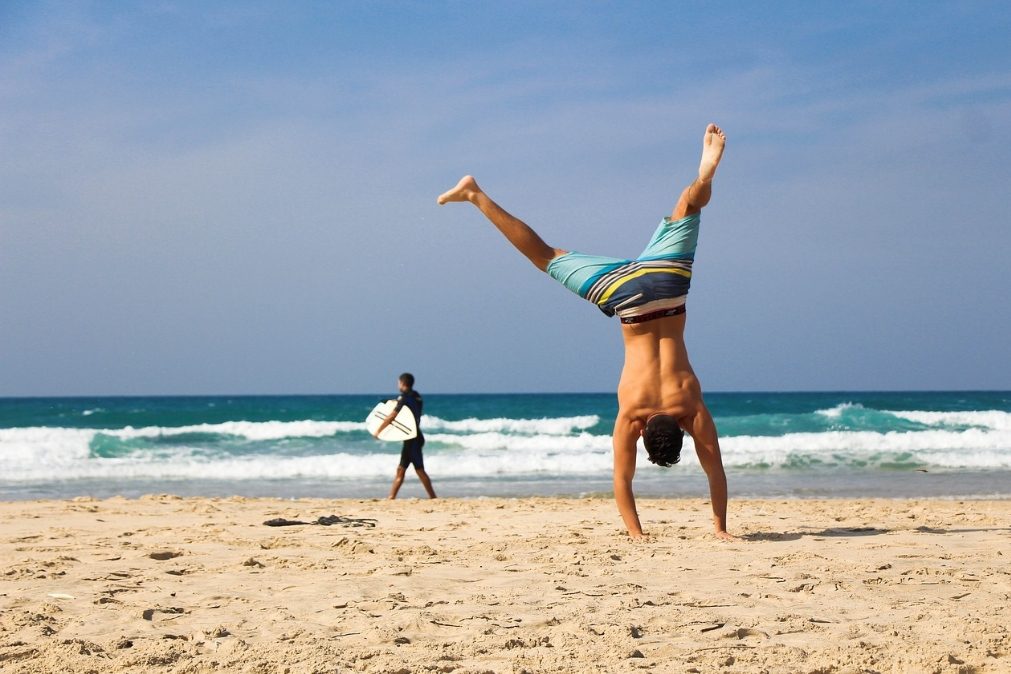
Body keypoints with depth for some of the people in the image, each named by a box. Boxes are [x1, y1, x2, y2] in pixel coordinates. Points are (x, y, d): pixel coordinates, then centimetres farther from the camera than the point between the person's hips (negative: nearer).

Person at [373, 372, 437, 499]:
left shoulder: (404, 397, -14)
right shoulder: (416, 396, 11)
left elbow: (391, 417, -15)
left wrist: (378, 430, -6)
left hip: (412, 438, -9)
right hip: (415, 437, 9)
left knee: (419, 470, -5)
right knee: (401, 470, 9)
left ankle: (433, 497, -3)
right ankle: (391, 498, 11)